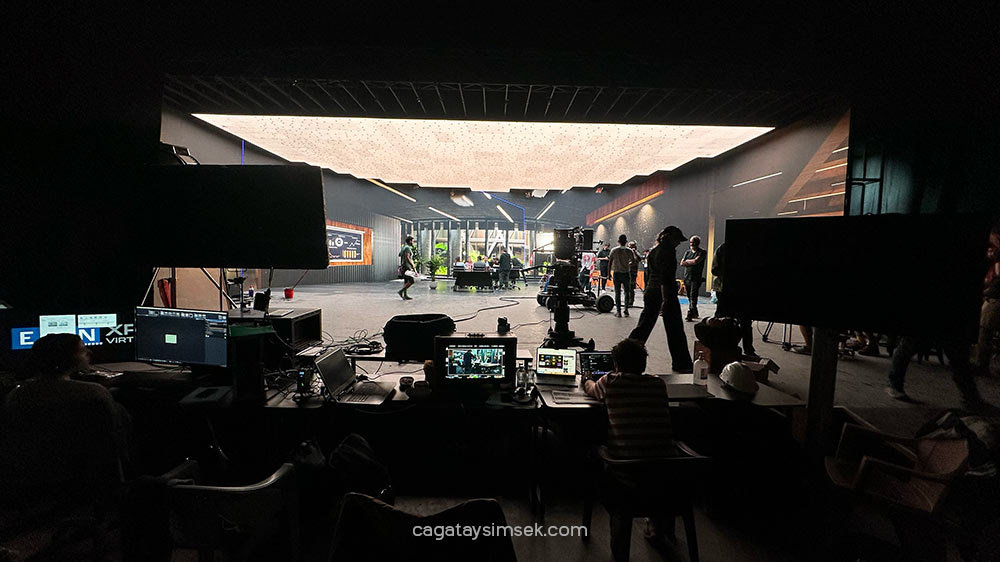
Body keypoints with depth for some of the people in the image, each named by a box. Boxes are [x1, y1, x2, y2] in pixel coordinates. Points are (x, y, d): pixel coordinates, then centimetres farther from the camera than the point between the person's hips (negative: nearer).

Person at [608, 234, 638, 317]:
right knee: (627, 292, 13)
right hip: (626, 273, 0)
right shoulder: (629, 251, -3)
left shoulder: (614, 250, -3)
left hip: (616, 273, 0)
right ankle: (626, 310, 11)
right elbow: (634, 262, -3)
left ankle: (618, 312, 3)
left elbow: (610, 263, -3)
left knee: (617, 292, 4)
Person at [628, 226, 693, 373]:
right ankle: (681, 364, 13)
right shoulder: (668, 251, -12)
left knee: (643, 326, 11)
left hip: (651, 293, 8)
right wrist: (665, 300, -22)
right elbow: (665, 277, -20)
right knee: (675, 330, 3)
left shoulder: (652, 251, 13)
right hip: (666, 293, -8)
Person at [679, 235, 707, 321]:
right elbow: (682, 263, 6)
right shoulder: (687, 252, 16)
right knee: (690, 297, 10)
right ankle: (695, 313, 23)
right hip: (687, 277, 6)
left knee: (693, 297, -12)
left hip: (696, 278, -5)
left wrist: (687, 261, 0)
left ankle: (690, 315, -16)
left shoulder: (702, 252, 0)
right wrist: (692, 263, -8)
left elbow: (696, 261, -15)